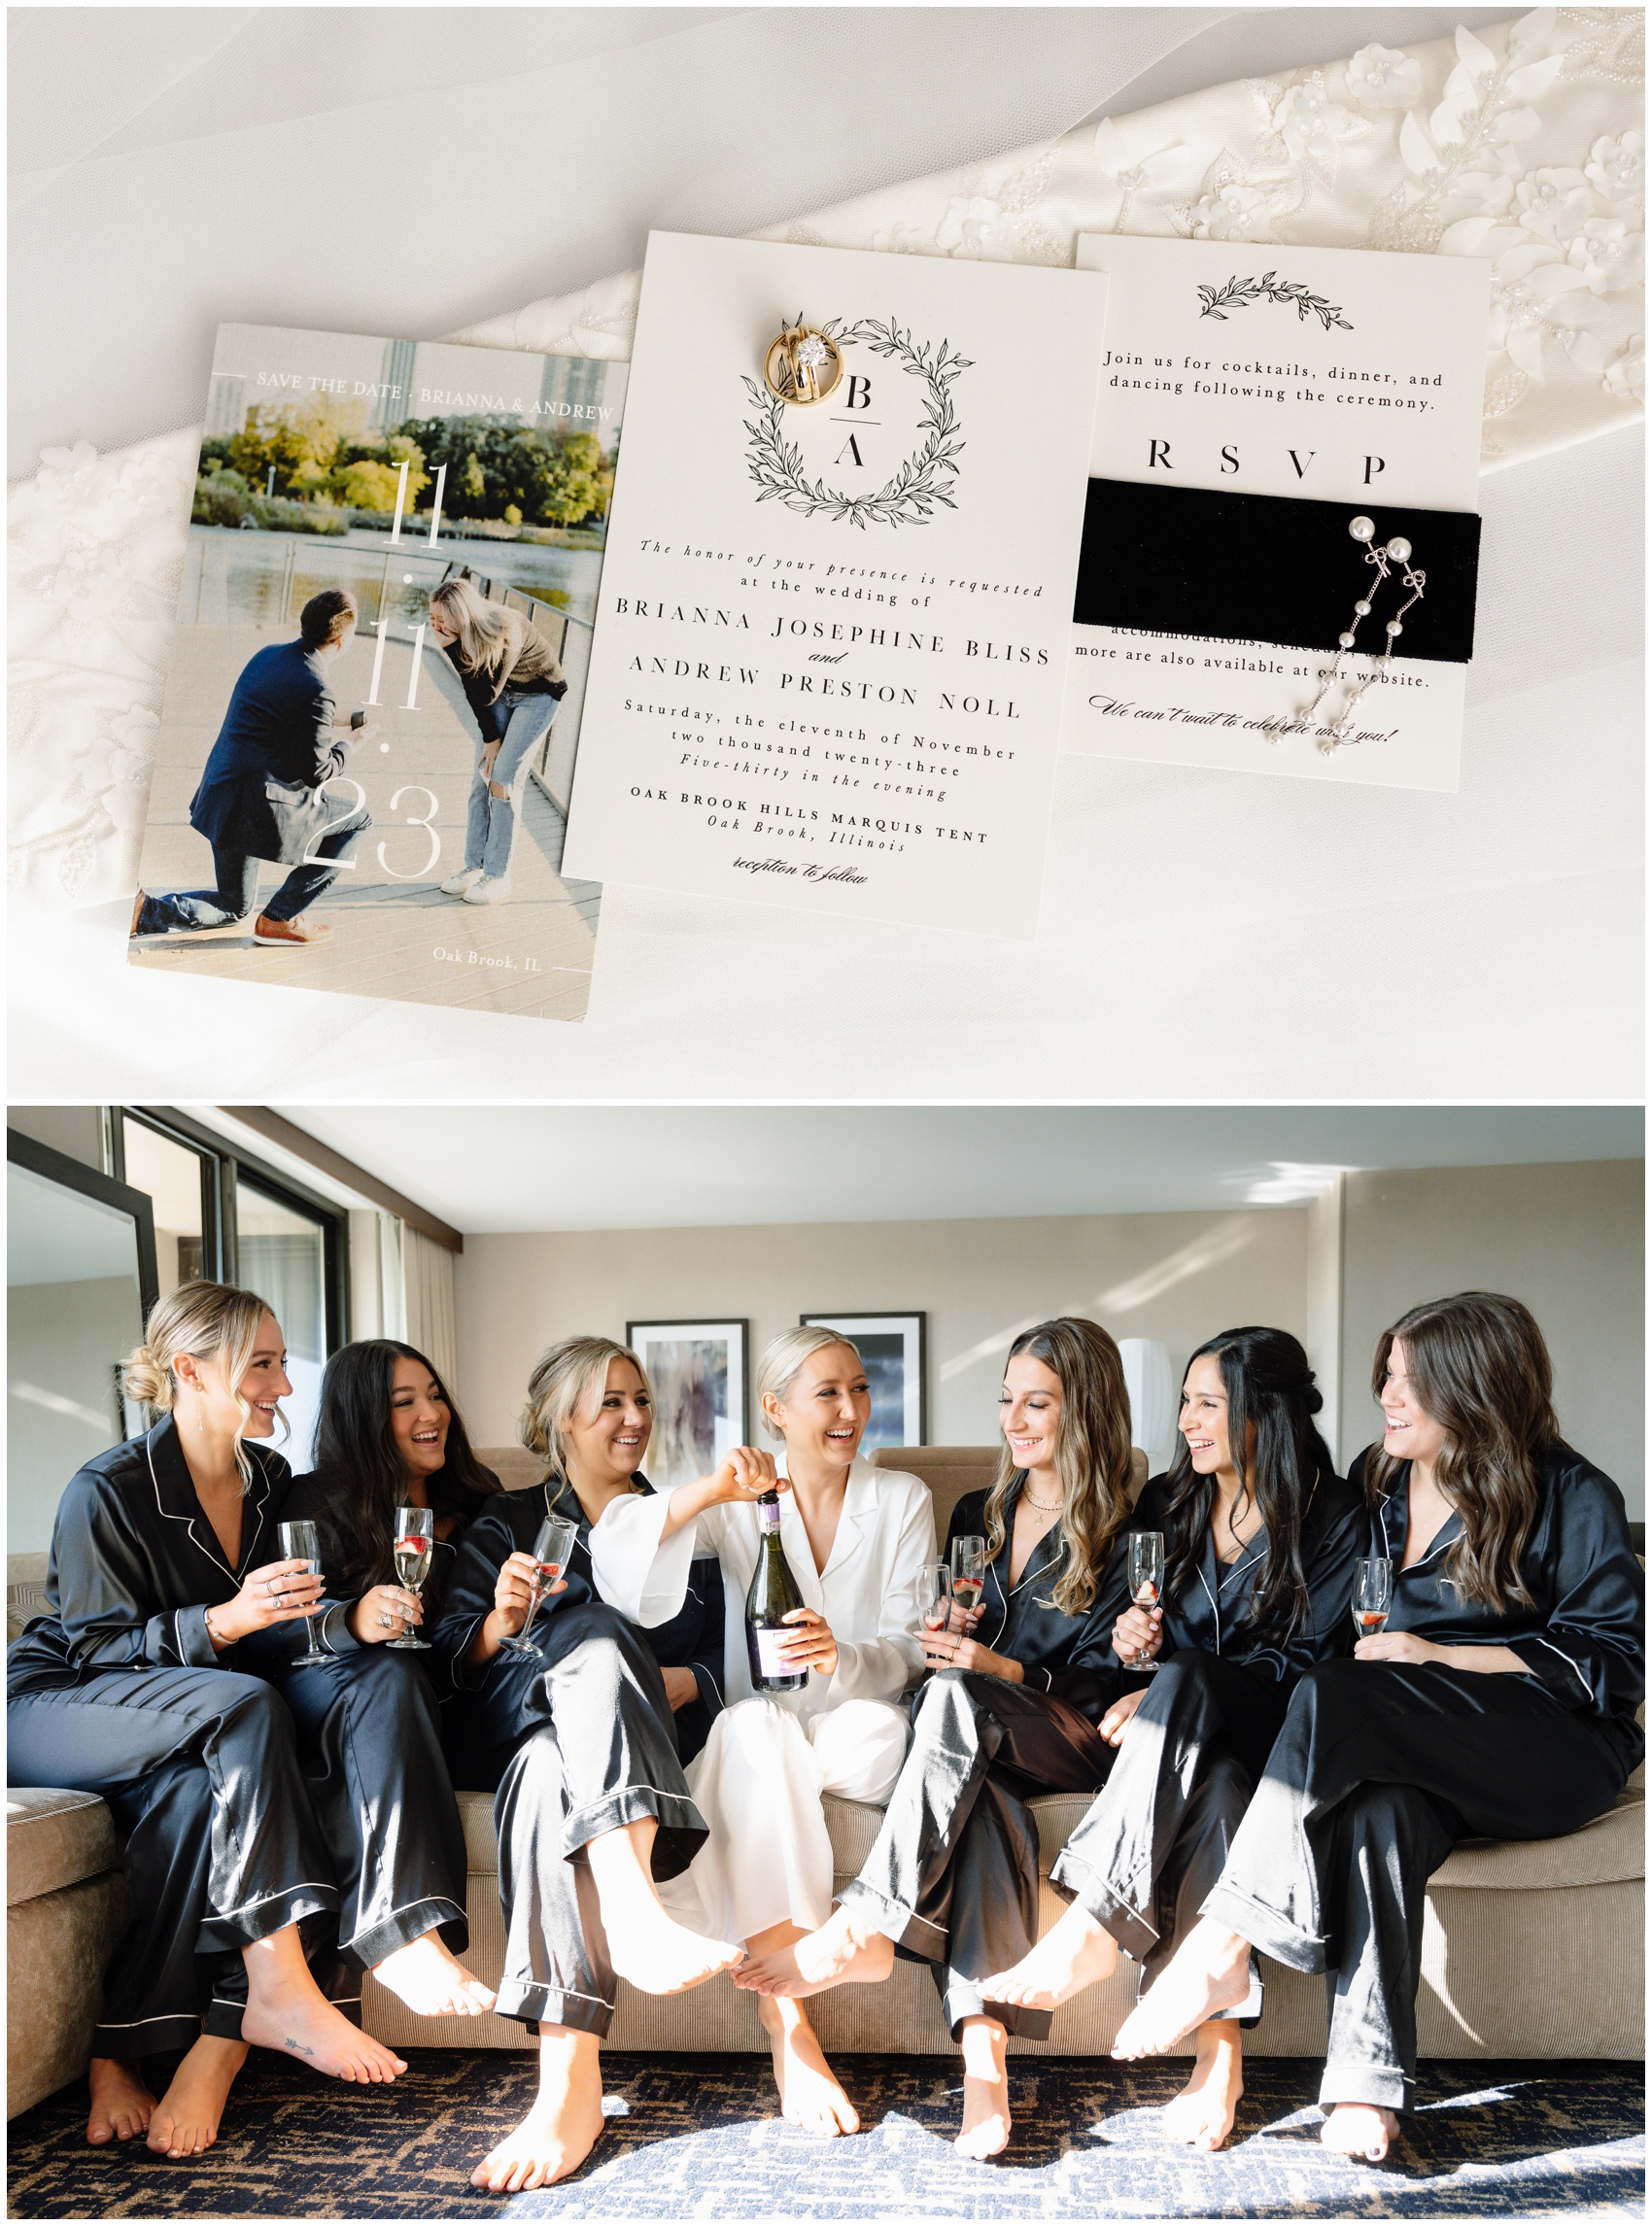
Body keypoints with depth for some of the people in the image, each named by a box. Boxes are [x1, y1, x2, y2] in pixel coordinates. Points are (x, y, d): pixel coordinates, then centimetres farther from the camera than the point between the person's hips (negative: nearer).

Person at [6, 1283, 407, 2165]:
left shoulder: (267, 1477, 5)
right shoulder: (107, 1491, -16)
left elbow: (266, 1630, 11)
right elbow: (99, 1647, -16)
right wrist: (224, 1621, -31)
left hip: (192, 1717, 6)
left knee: (198, 1793, -30)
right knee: (244, 1707, -33)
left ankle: (118, 2053, -27)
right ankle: (279, 1990, -35)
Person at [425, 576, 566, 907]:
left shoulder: (506, 631, -35)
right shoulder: (459, 636, -16)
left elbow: (486, 695, -33)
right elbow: (473, 691, -3)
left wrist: (453, 648, -39)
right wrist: (490, 736, -5)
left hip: (538, 695, -6)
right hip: (501, 693, 6)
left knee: (502, 780, -12)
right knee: (481, 777, -1)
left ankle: (498, 876, -6)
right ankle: (474, 865, 8)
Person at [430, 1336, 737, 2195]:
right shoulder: (507, 1521, 23)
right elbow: (451, 1663, 11)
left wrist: (680, 1684, -7)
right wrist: (501, 1622, -11)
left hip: (639, 1751, 1)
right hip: (510, 1727, -1)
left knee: (550, 1770, -40)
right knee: (595, 1632, -38)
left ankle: (569, 2085, -56)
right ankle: (636, 1914, -59)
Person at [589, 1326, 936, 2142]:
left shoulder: (902, 1499, 8)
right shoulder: (739, 1500, 7)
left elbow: (906, 1651, -1)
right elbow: (613, 1553, -9)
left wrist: (841, 1660, -24)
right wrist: (707, 1492, -24)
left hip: (854, 1735, 1)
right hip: (753, 1736, 0)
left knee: (882, 1729, -35)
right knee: (755, 1725, -36)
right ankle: (788, 2026, -40)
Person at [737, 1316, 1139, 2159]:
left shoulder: (1124, 1536, 4)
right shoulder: (975, 1514, 21)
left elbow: (1103, 1682, -2)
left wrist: (998, 1669, -16)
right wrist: (946, 1634, 0)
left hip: (1075, 1743, -3)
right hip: (981, 1743, 4)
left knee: (956, 1700, -35)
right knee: (974, 1791, -35)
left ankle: (863, 1931, -39)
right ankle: (983, 2049, -48)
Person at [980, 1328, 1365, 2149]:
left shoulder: (1332, 1517, -1)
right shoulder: (1165, 1504, 13)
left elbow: (1309, 1659, -7)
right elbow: (1138, 1629, 19)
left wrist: (1166, 1692, -16)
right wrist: (1129, 1640, -8)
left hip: (1272, 1733, -3)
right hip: (1190, 1737, 3)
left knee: (1187, 1679, -37)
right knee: (1214, 1785, -35)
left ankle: (1093, 1929, -39)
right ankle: (1219, 2049, -41)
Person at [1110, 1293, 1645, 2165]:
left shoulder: (1572, 1497, 0)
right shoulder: (1373, 1482, 16)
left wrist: (1441, 1658, -12)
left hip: (1554, 1750, -5)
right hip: (1418, 1757, 5)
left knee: (1334, 1698, -31)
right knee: (1381, 1808, -35)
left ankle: (1220, 1946, -31)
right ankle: (1370, 2078, -40)